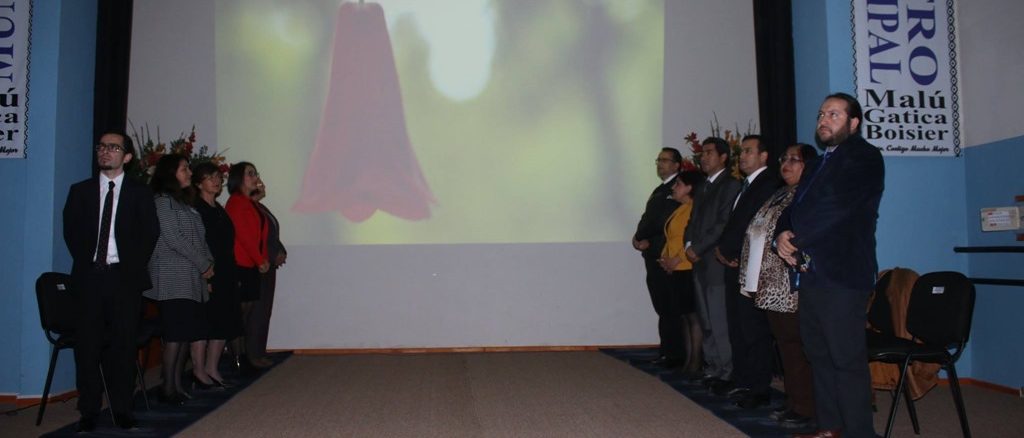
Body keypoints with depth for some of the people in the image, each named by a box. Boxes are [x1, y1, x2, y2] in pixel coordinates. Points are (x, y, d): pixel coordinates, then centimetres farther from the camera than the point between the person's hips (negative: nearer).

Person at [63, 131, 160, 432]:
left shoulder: (139, 192, 8)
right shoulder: (80, 190, 13)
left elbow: (150, 232, 4)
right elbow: (72, 232, 10)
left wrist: (134, 266, -2)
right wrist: (87, 262, 1)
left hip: (124, 276, -1)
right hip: (89, 276, 1)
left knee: (123, 345, 1)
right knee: (87, 345, 1)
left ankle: (122, 410, 9)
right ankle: (89, 412, 10)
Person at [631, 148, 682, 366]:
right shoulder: (660, 190, 21)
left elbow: (668, 224, -16)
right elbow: (648, 219, 17)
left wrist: (647, 241, -7)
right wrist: (639, 237, 0)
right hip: (653, 258, 9)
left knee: (667, 307, -4)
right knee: (662, 306, 10)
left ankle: (672, 354, 3)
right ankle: (667, 352, 16)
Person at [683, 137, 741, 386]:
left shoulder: (731, 185, -6)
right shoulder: (703, 188, 21)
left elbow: (724, 224, -14)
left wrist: (698, 248, -12)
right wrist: (689, 245, 2)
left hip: (716, 262, -8)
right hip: (699, 262, 8)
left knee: (719, 321, -5)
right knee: (705, 321, 11)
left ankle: (725, 372, 3)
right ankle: (711, 367, 18)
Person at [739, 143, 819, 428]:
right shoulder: (778, 196, 18)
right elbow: (756, 236, 19)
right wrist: (754, 280, 16)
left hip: (793, 290, -8)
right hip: (772, 289, 8)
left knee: (797, 349, -2)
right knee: (785, 347, 13)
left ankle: (806, 408, 8)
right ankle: (793, 402, 23)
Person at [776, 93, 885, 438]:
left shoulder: (864, 157, -5)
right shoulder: (821, 163, 22)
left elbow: (834, 207, -18)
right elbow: (796, 208, 15)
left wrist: (796, 240, -11)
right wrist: (783, 233, -6)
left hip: (841, 274, -9)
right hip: (812, 273, 9)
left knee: (847, 359, -6)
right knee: (819, 355, 13)